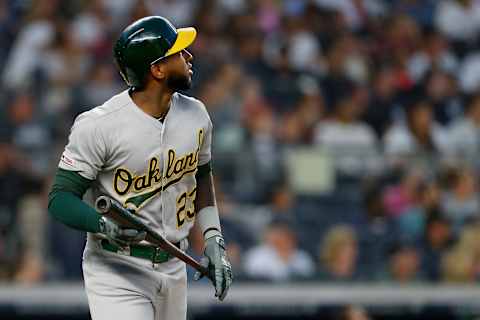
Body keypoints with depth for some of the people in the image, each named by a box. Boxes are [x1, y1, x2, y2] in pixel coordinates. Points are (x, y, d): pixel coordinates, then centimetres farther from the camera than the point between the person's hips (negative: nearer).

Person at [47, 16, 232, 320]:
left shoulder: (195, 115, 3)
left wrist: (213, 240, 9)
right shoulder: (99, 125, -18)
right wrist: (105, 224, -33)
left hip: (173, 269, 6)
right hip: (117, 270, -6)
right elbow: (61, 198, -15)